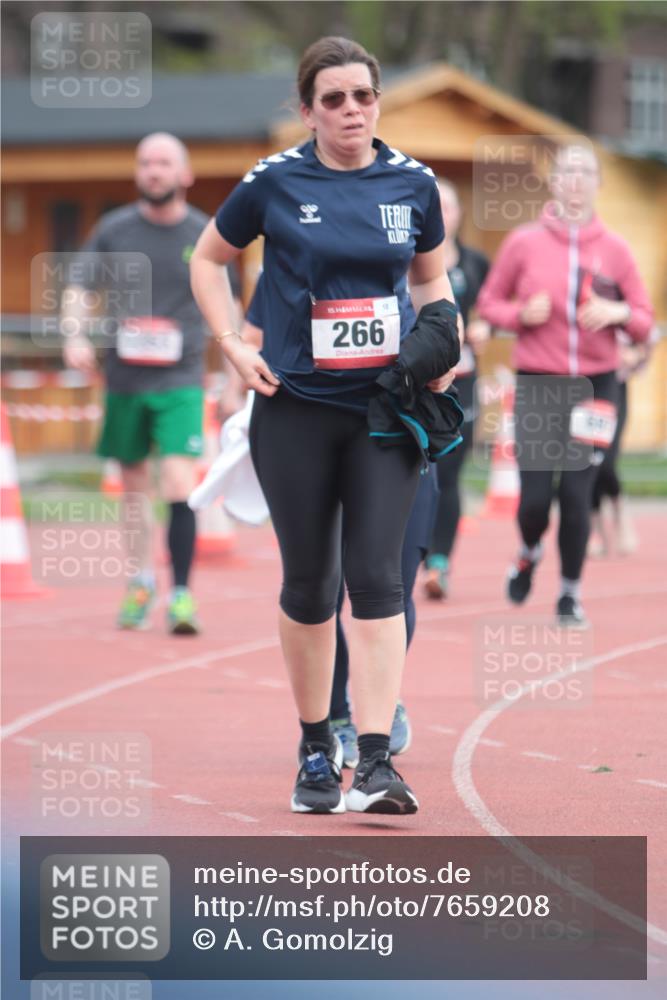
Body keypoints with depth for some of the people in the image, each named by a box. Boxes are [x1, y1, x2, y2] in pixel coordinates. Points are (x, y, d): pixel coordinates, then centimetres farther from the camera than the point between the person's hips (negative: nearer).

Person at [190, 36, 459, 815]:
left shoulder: (414, 184, 3)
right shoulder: (275, 183, -3)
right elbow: (207, 260, 11)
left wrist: (437, 346, 1)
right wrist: (234, 347, -1)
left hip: (385, 408, 1)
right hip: (296, 407, -1)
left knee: (375, 576, -9)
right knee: (308, 583, 6)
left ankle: (376, 760, -14)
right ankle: (315, 749, 21)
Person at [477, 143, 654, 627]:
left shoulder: (614, 248, 4)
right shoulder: (524, 243, 1)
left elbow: (644, 319, 9)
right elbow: (489, 301, 10)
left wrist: (618, 313, -13)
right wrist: (521, 314, -9)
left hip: (595, 386, 1)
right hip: (537, 386, 0)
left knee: (577, 493, -5)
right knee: (535, 494, -5)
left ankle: (571, 595, 12)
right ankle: (529, 553, 29)